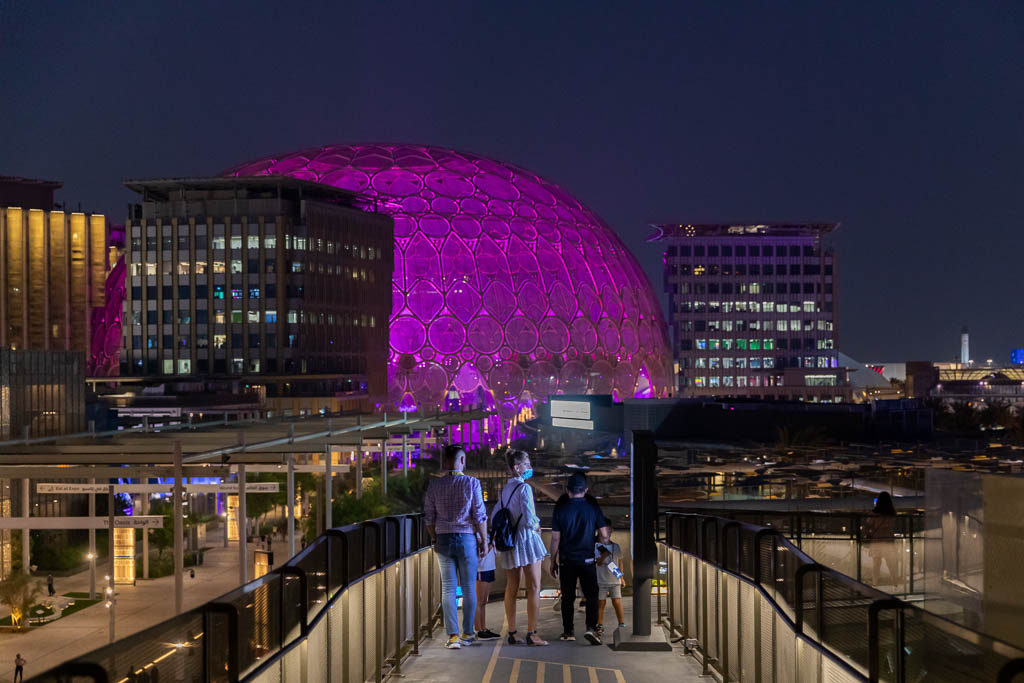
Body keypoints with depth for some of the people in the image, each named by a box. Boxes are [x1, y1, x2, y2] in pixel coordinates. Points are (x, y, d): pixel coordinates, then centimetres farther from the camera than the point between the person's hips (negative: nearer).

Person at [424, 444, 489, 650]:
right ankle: (467, 633, 15)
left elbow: (429, 518, 6)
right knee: (468, 587, 9)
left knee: (448, 588, 4)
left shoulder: (434, 485, 2)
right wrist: (484, 540, 2)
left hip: (443, 539, 2)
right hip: (467, 538, -2)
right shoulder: (472, 483, -6)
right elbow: (480, 516, -7)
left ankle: (453, 635, 0)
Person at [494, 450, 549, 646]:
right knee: (534, 588, -3)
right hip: (526, 539, -7)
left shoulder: (504, 490, 10)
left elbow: (495, 516, 13)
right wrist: (536, 526, 0)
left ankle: (512, 633, 13)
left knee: (511, 589, 10)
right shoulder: (524, 488, -13)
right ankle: (531, 633, -5)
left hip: (509, 542, 8)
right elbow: (528, 518, -19)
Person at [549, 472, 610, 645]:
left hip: (566, 560, 1)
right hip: (587, 559, -1)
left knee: (567, 597, 11)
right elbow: (604, 536, -4)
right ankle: (591, 627, -13)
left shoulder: (560, 508, -4)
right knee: (591, 595, 4)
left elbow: (555, 538, -2)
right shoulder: (593, 507, -4)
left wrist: (553, 561, 7)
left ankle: (568, 631, 16)